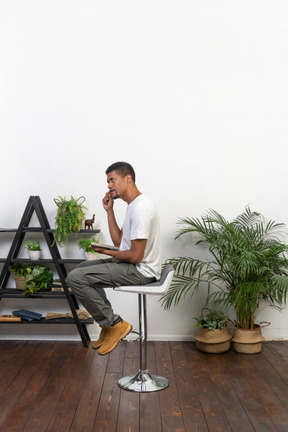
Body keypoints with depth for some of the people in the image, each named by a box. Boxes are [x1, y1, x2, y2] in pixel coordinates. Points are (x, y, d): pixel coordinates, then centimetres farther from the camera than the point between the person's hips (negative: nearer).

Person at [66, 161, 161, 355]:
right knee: (84, 267, 22)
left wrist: (106, 251, -8)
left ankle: (115, 325, -4)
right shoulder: (134, 204, 12)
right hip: (133, 265, 11)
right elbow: (119, 241, 15)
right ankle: (108, 324, 18)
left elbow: (135, 256, -24)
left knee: (75, 278, -15)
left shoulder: (141, 208, -22)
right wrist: (110, 210, 8)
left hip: (141, 271, -11)